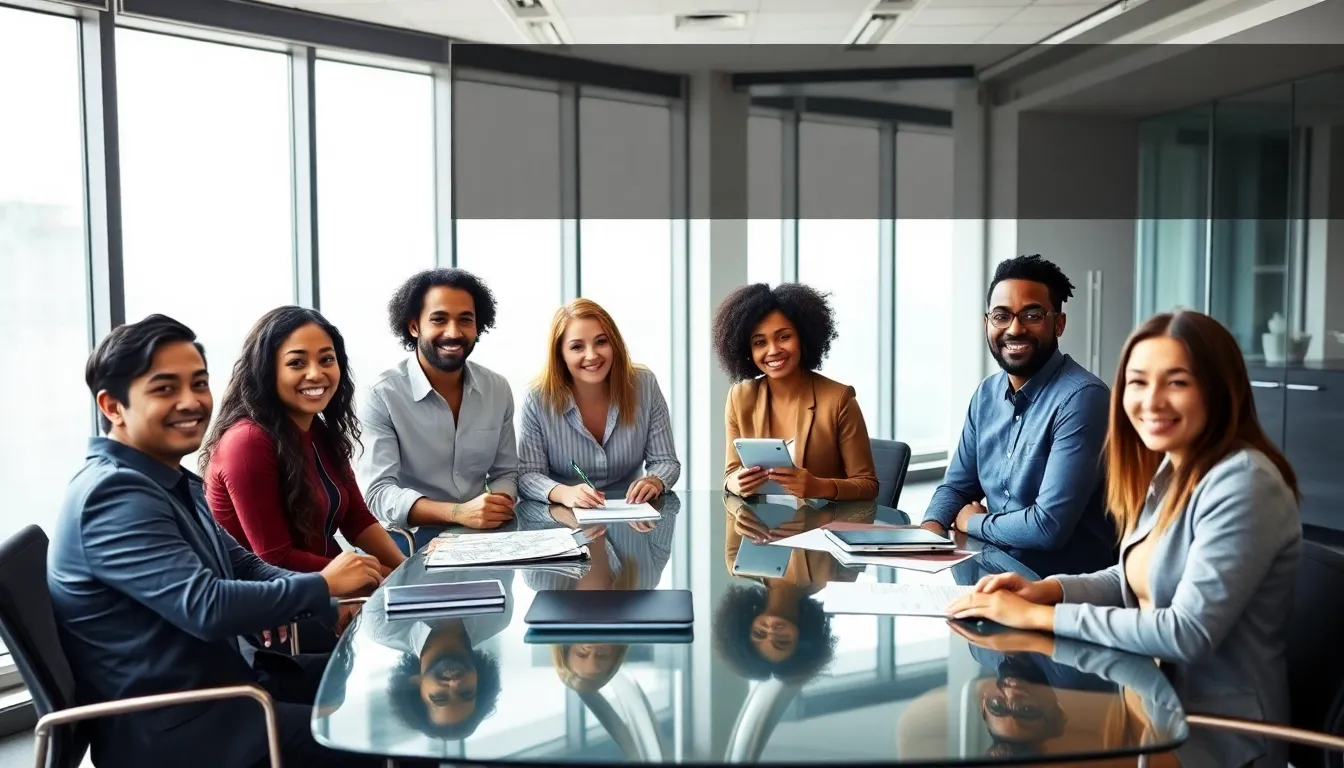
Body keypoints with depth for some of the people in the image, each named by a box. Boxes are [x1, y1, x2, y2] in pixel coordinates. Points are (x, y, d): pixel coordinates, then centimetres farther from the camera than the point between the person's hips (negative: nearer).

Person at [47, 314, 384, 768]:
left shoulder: (173, 482, 11)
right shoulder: (115, 494, -21)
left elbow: (242, 566, 14)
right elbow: (208, 606, -28)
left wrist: (334, 607, -2)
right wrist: (323, 586, -15)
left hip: (226, 679, 10)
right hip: (171, 726, -10)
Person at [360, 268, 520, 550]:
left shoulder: (498, 389, 4)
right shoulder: (382, 397, -11)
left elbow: (505, 472, 10)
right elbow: (379, 494, -18)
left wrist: (499, 503, -14)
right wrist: (458, 512, -32)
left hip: (483, 533, 4)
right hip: (413, 538, -3)